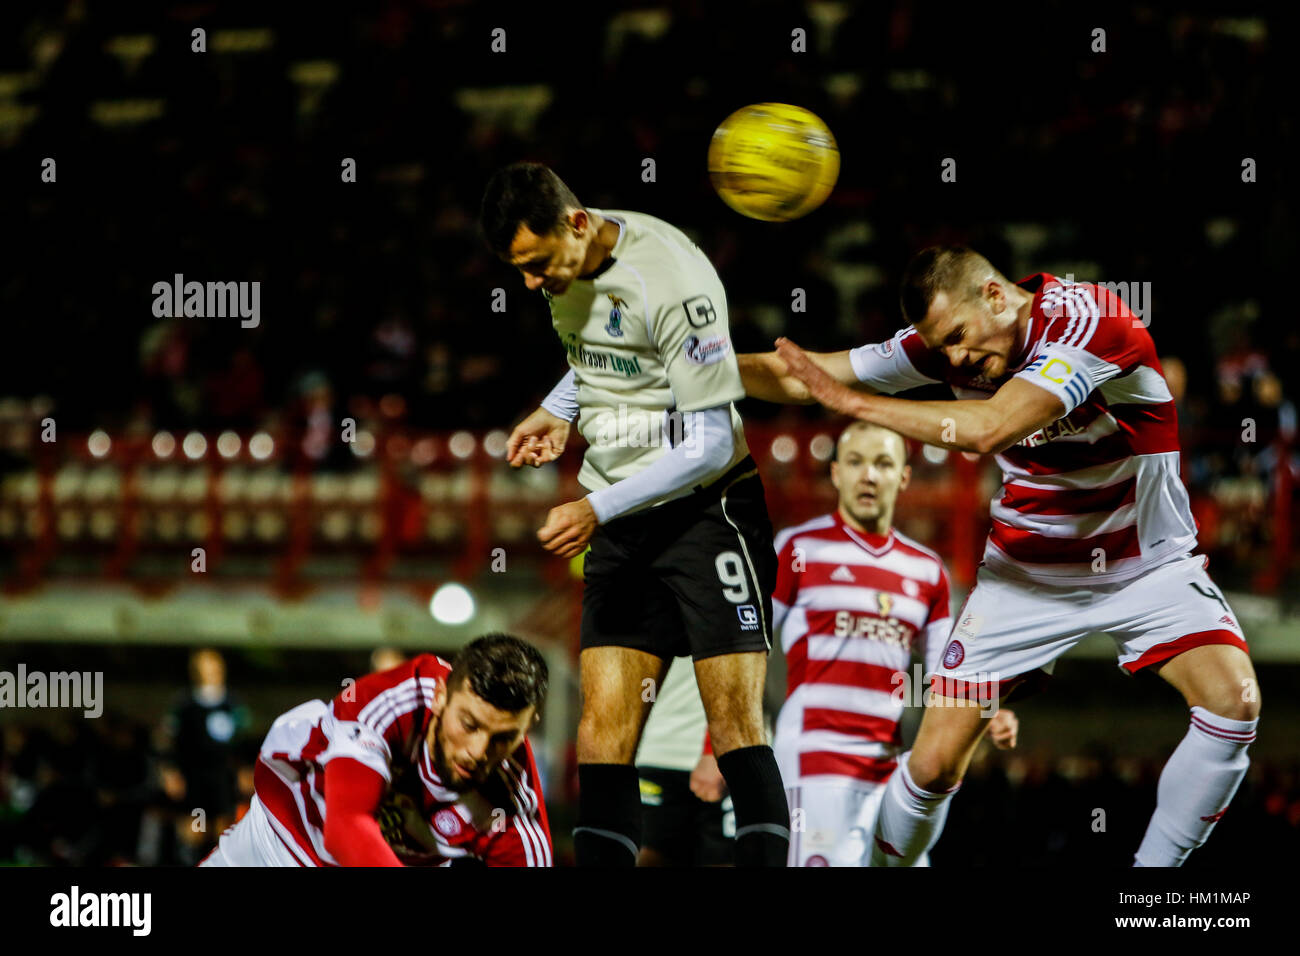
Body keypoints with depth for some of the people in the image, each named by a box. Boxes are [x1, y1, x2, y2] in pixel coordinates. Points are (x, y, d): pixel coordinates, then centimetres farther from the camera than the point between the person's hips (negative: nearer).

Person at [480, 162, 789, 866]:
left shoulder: (672, 279, -21)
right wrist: (559, 411, 8)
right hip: (622, 527, 7)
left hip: (706, 509, -7)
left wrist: (598, 509, -23)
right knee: (602, 729, -2)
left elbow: (710, 444, -20)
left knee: (736, 727, -12)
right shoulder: (566, 265, 4)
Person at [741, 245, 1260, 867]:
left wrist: (850, 400, -29)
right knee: (935, 762, -7)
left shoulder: (1085, 319, -25)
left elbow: (990, 428, -36)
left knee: (1233, 701, -26)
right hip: (1027, 571, 3)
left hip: (1145, 565, -3)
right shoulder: (949, 340, -8)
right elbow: (802, 378, -1)